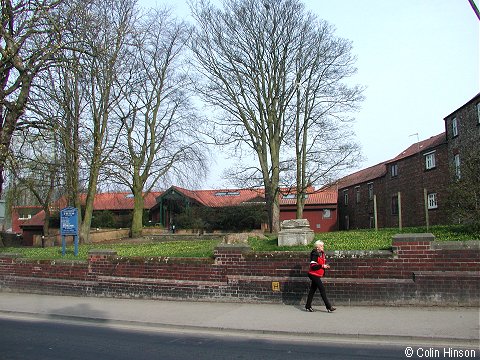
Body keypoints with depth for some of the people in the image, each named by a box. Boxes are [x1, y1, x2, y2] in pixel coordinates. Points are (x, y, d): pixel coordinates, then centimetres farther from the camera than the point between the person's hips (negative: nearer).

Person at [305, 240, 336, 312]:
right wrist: (322, 266, -23)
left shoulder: (322, 253, 9)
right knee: (322, 289, -7)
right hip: (314, 274, -9)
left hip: (317, 275, 9)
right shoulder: (315, 254, -18)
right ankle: (329, 307, -2)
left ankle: (308, 306, 19)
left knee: (312, 290, 12)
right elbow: (313, 266, -23)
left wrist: (326, 265, 5)